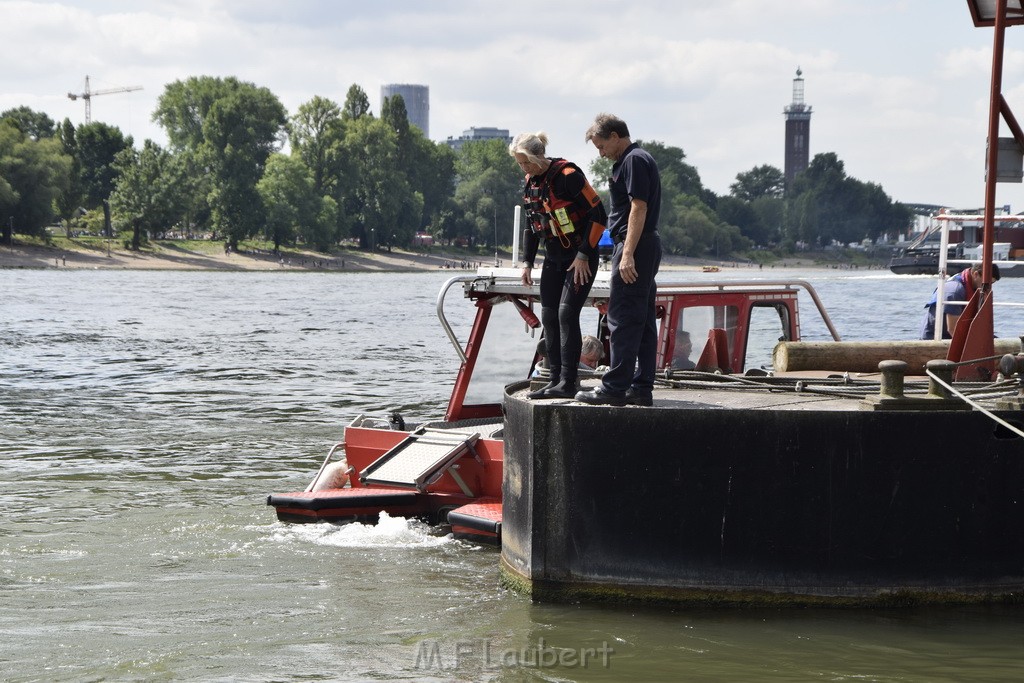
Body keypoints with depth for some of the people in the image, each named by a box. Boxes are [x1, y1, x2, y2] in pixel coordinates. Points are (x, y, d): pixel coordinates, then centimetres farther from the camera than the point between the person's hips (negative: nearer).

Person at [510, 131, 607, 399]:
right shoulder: (530, 182, 6)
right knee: (548, 316, 4)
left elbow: (599, 215, -18)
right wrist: (527, 262, 11)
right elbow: (531, 224, 18)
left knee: (567, 313, -15)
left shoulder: (568, 175, -19)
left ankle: (568, 382, -13)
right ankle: (556, 379, 9)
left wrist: (583, 255, -17)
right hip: (554, 258, 8)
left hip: (580, 258, -8)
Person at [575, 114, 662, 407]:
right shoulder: (637, 160, 21)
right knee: (643, 321, 9)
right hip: (647, 247, 11)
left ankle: (615, 388, -10)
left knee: (623, 318, -9)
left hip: (635, 248, -11)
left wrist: (627, 254, -23)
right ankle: (642, 388, 11)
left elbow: (639, 207, -20)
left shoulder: (634, 161, -12)